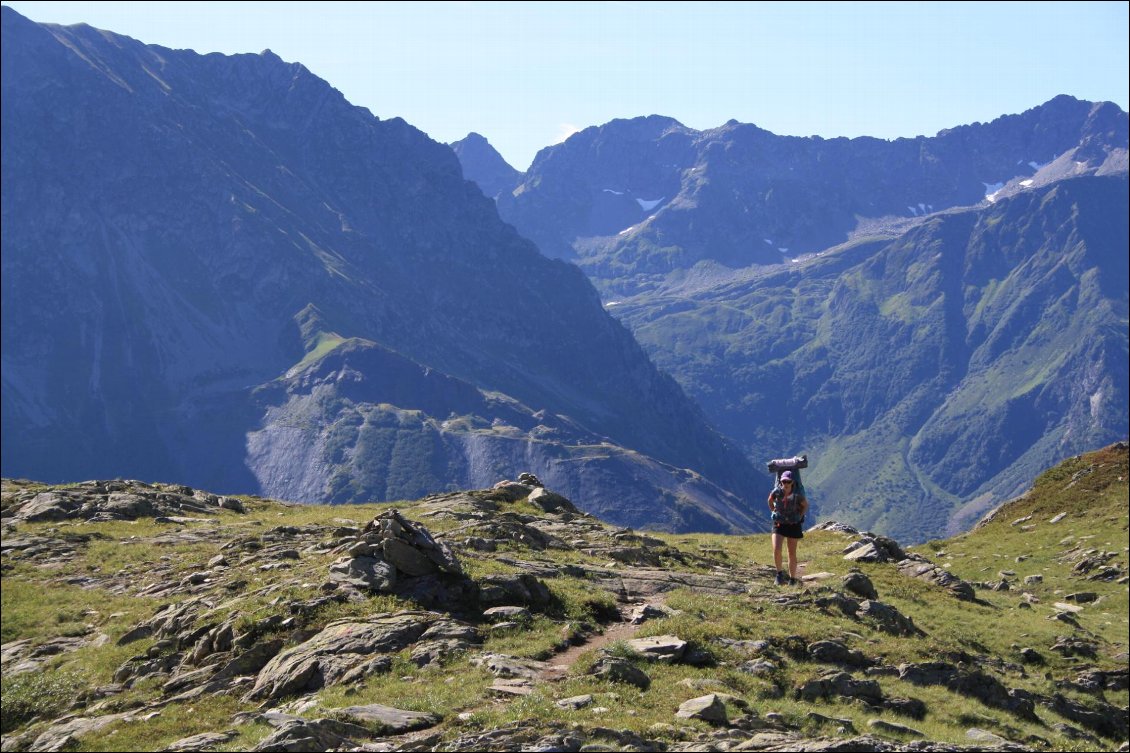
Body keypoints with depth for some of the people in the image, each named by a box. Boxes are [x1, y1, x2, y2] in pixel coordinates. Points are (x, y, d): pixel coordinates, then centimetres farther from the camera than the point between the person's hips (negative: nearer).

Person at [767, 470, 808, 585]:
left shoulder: (798, 494, -16)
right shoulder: (776, 492, -13)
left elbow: (805, 505, 3)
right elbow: (770, 501, 10)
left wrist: (799, 517, -3)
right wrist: (774, 512, 5)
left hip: (793, 525, -1)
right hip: (779, 524, 1)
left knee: (792, 554, 7)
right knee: (776, 550, -16)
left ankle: (792, 580, 20)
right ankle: (779, 573, 8)